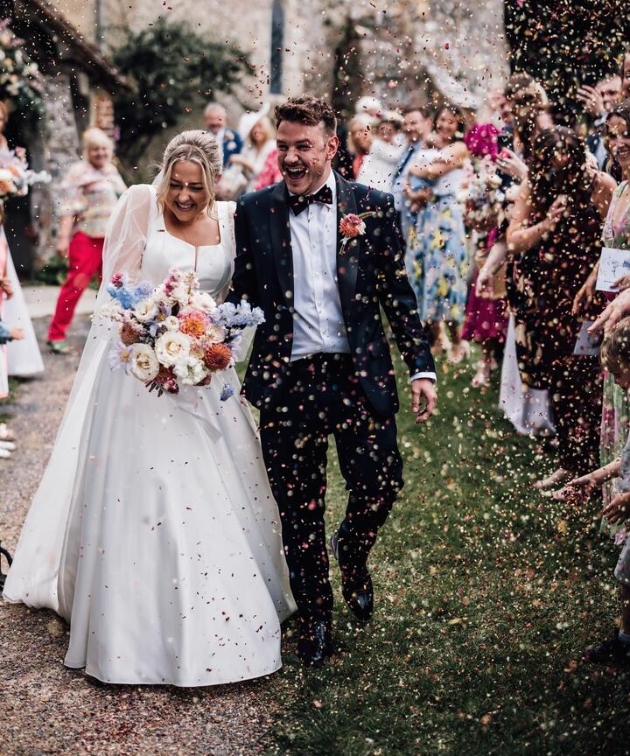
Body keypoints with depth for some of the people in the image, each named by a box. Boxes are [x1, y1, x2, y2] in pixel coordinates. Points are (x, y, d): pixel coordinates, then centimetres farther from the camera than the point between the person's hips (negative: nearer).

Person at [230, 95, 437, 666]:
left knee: (380, 488, -1)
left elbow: (398, 294, 5)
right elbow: (242, 295, 8)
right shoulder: (254, 211, 4)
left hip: (359, 376, 0)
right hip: (286, 382, 0)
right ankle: (314, 618, 28)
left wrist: (422, 367, 0)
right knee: (299, 512, 7)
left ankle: (352, 554, 35)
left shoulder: (373, 207, 3)